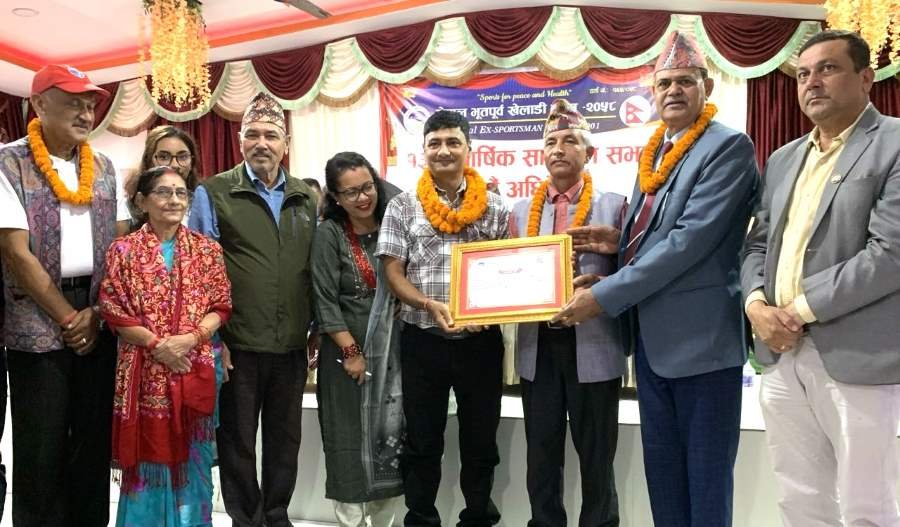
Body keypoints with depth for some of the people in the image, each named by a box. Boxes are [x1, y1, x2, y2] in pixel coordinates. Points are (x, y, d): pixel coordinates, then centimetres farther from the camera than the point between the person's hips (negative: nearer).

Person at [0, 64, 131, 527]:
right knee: (40, 447, 4)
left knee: (95, 437, 10)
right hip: (38, 323, -4)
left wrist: (95, 314, -2)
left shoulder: (104, 168, 9)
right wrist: (69, 318, -8)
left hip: (99, 323, 4)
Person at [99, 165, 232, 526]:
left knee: (191, 458, 9)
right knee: (149, 455, 5)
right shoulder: (124, 250, 1)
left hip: (196, 368, 2)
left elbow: (220, 307, 3)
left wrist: (191, 338, -14)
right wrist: (157, 344, -14)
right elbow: (114, 313, -4)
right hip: (143, 371, -1)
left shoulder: (207, 249, 5)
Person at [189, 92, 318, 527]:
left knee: (285, 438, 15)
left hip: (291, 346, 4)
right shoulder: (213, 193, -2)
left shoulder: (307, 198, 10)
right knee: (237, 440, 9)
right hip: (237, 345, -3)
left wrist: (317, 329, 9)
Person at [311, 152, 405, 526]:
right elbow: (325, 300, -9)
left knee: (392, 438, 8)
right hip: (347, 352, -3)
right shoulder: (329, 233, -6)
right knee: (350, 441, 4)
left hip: (392, 351, 4)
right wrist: (351, 351, -12)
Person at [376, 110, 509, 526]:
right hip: (422, 340, -1)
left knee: (481, 441, 12)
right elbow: (392, 271, -1)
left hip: (481, 340, 1)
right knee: (422, 442, 10)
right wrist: (429, 305, -17)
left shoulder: (494, 207, 5)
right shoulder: (403, 206, 2)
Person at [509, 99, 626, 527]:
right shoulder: (522, 211, 12)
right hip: (538, 347, 3)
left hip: (593, 346, -3)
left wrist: (597, 286, -21)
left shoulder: (613, 206, 2)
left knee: (596, 455, 8)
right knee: (542, 454, 12)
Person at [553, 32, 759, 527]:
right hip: (651, 336, 8)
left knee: (705, 477, 5)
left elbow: (692, 239, -20)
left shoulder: (728, 146, -10)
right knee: (661, 472, 17)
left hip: (700, 335, -7)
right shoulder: (655, 152, 15)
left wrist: (604, 296, -19)